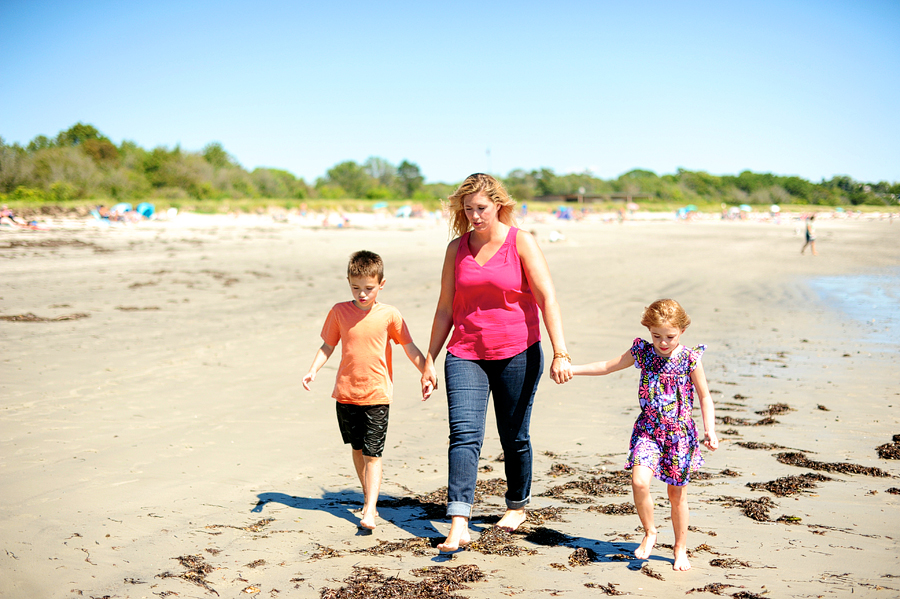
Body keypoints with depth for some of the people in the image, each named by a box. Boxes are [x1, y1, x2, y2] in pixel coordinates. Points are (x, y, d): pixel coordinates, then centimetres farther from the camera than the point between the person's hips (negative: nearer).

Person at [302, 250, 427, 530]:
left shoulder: (389, 315, -4)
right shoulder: (340, 311, 0)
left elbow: (410, 348, 3)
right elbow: (327, 346, 8)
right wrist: (313, 370, -5)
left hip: (377, 395, -3)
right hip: (346, 393, 3)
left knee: (373, 454, -6)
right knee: (358, 449, 14)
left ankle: (370, 510, -7)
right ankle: (368, 498, 30)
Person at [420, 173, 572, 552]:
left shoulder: (522, 243, -5)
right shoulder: (456, 248, 5)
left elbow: (547, 298, -11)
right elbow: (445, 308, 10)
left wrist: (560, 353, -21)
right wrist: (429, 360, 9)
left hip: (517, 354, -2)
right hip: (465, 354, 2)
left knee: (515, 437, 8)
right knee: (464, 433, -12)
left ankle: (517, 505, 33)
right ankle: (458, 525, -18)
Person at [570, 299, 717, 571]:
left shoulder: (690, 359, -6)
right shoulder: (643, 352, 0)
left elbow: (704, 397, 0)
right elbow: (607, 366, 10)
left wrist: (710, 430, -11)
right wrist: (571, 369, 6)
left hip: (679, 432, -2)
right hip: (648, 430, 2)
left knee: (677, 493, 6)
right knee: (639, 482, -18)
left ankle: (681, 549, 24)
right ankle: (649, 533, 7)